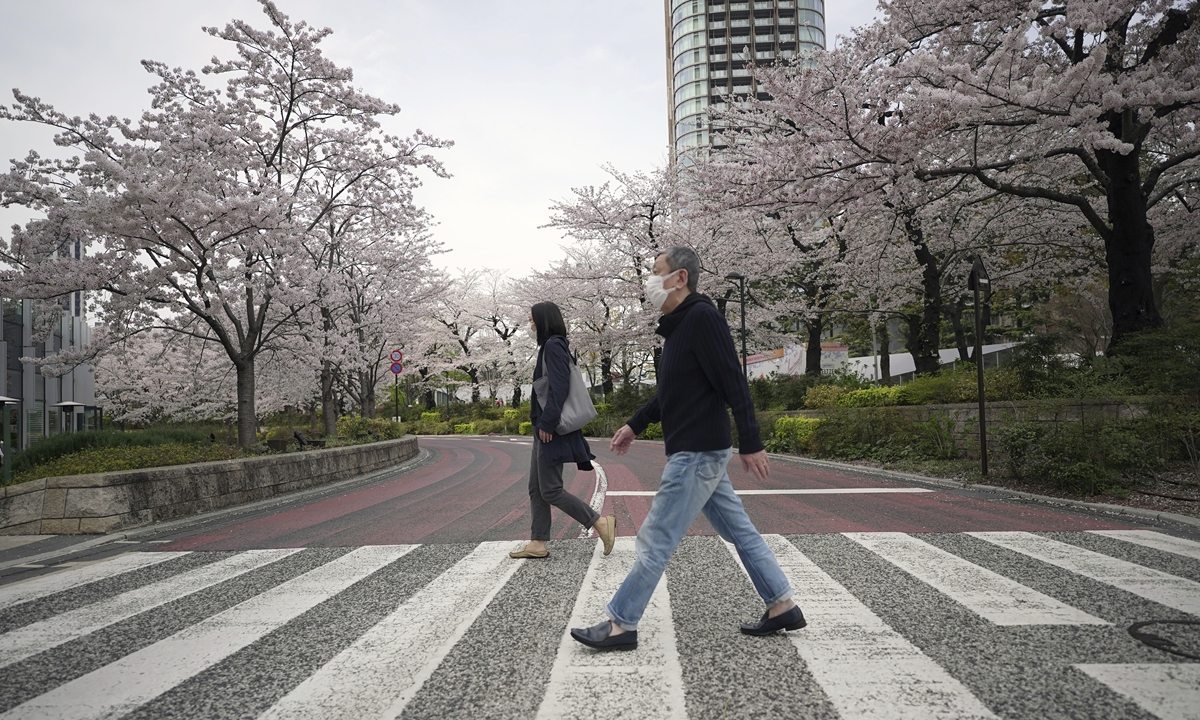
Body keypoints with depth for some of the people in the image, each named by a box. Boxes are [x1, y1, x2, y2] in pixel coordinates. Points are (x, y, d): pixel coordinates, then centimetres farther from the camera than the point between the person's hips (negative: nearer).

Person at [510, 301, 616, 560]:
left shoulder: (553, 345, -13)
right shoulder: (550, 346, 17)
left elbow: (559, 386, -22)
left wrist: (547, 422, -22)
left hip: (551, 430, -10)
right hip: (544, 428, 10)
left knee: (550, 490, -6)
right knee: (536, 488, 11)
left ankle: (601, 523, -1)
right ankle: (538, 543, 15)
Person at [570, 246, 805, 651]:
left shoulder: (702, 317, -15)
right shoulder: (678, 325, 14)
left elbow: (734, 383, -19)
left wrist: (750, 444, -21)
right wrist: (635, 425, 21)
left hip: (697, 453, -10)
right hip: (699, 451, 10)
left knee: (655, 541, -4)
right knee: (739, 531, 15)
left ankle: (620, 625, 5)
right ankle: (782, 606, 24)